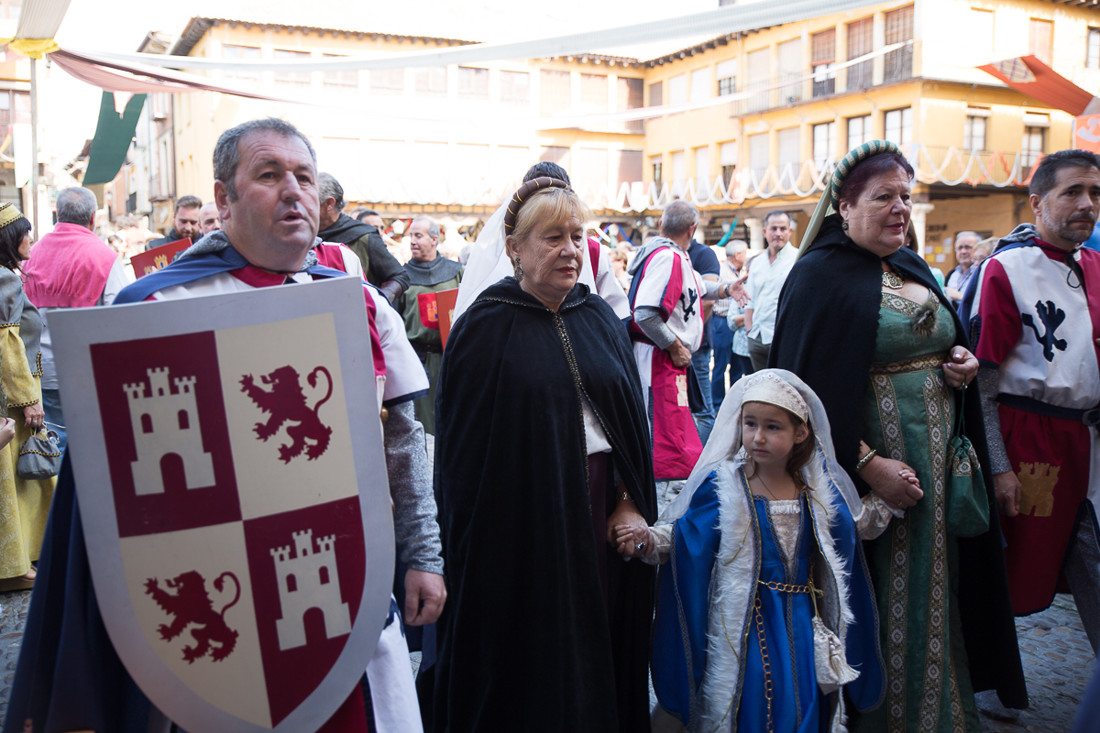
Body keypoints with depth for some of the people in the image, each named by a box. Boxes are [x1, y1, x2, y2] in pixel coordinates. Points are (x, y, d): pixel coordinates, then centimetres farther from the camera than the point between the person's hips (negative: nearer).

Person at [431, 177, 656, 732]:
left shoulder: (599, 318, 8)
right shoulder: (485, 327, -7)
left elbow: (632, 416, 9)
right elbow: (463, 443, -8)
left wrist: (630, 501, -1)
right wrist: (475, 534, -11)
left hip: (602, 506, 4)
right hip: (525, 515, -4)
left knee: (601, 641, 13)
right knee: (534, 651, 8)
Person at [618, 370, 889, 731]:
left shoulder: (816, 486, 2)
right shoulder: (722, 485, -8)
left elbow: (854, 525, 18)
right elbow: (684, 533, -6)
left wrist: (888, 499, 7)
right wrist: (649, 540, -23)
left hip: (802, 620, 3)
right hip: (746, 619, -3)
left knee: (804, 704, 2)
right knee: (752, 702, -10)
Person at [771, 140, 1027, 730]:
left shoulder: (913, 268, 13)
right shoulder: (820, 276, -12)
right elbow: (809, 388, -18)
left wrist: (963, 365, 0)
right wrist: (866, 464, -23)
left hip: (940, 459, 7)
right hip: (873, 461, -7)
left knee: (933, 585, 16)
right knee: (886, 595, 3)